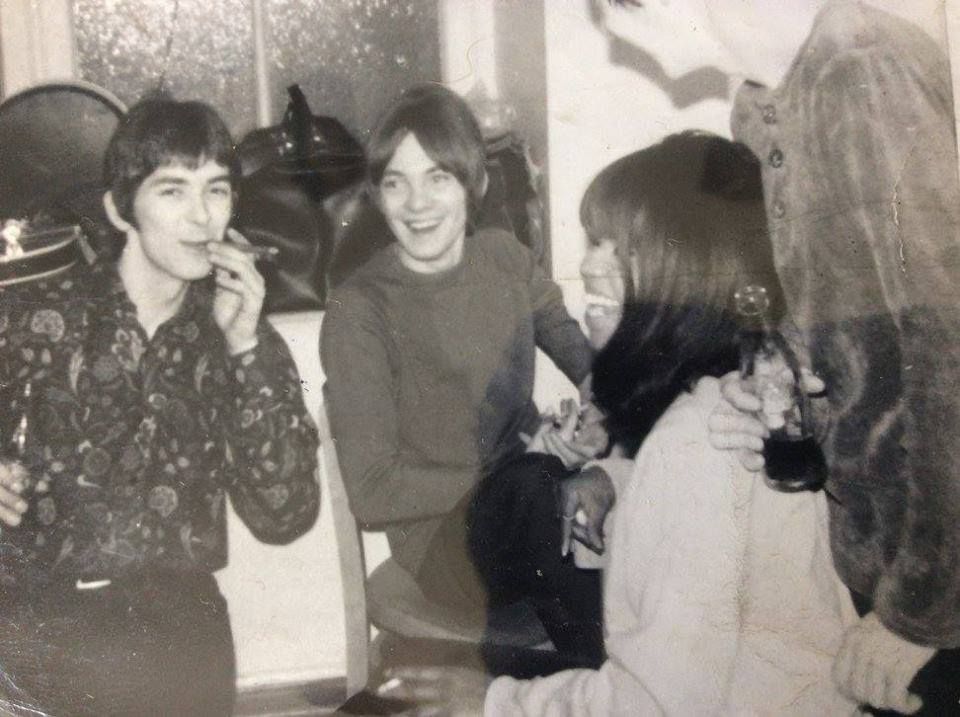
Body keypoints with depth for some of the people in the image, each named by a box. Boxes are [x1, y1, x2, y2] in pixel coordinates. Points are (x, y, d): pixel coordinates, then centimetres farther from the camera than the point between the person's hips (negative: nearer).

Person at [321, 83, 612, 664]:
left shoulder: (504, 257, 5)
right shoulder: (359, 311, -12)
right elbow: (373, 492, -14)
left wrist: (598, 419, -20)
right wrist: (547, 485, -19)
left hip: (530, 494, 6)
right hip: (444, 530, -5)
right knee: (526, 490, -37)